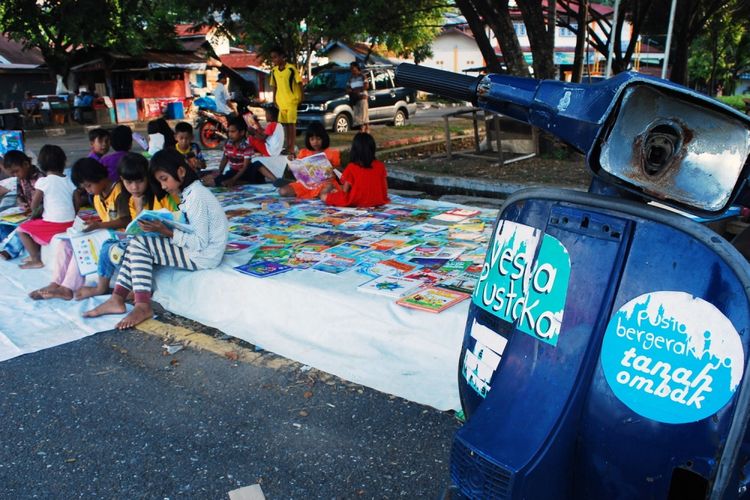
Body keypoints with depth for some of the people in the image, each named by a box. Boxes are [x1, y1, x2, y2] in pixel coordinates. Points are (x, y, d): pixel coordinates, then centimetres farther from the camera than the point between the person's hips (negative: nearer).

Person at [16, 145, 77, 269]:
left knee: (22, 230, 13)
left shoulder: (43, 181, -9)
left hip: (53, 225, -7)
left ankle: (36, 260, 9)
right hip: (69, 223, 7)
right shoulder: (69, 181, 6)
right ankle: (37, 253, 30)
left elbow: (34, 205, -6)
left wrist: (34, 214, 14)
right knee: (37, 225, 32)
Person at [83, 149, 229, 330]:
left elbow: (200, 243, -22)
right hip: (191, 247, 10)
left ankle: (143, 307, -13)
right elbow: (188, 229, 12)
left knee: (139, 244, -14)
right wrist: (161, 227, -2)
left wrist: (166, 232, -22)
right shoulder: (189, 193, 13)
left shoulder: (196, 196, -18)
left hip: (202, 256, -10)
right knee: (136, 244, 5)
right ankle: (117, 299, 2)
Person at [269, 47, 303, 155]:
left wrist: (301, 97, -8)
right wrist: (274, 99, 11)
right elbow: (274, 86, 15)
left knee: (291, 123, -4)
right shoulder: (274, 71, 7)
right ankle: (288, 146, 18)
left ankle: (292, 147, -2)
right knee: (285, 124, 10)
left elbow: (299, 83, -6)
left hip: (291, 101, -5)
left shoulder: (291, 68, -10)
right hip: (280, 101, 6)